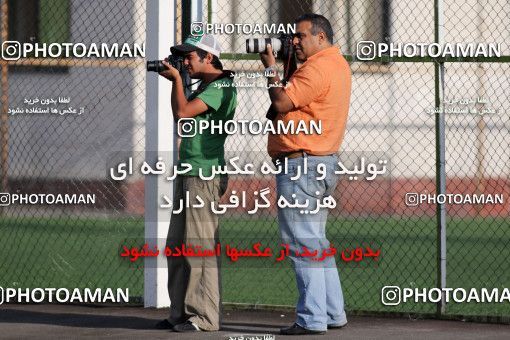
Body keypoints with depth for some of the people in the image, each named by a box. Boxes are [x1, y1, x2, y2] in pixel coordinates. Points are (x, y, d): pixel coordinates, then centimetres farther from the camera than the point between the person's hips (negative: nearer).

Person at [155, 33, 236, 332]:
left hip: (204, 175, -10)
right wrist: (175, 80, 18)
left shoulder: (220, 88, -12)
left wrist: (177, 79, -7)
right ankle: (181, 313, 16)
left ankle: (205, 317, -8)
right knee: (177, 247, 11)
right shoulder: (203, 87, 19)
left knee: (200, 246, -10)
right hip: (188, 173, 10)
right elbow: (184, 113, 26)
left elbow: (182, 113, -20)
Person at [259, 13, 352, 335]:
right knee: (316, 241, 17)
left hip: (301, 165, -11)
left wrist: (270, 67, -9)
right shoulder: (338, 64, 16)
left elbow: (282, 103, -20)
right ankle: (333, 312, 20)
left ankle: (312, 318, -10)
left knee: (303, 243, -9)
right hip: (324, 164, 11)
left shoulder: (316, 70, -17)